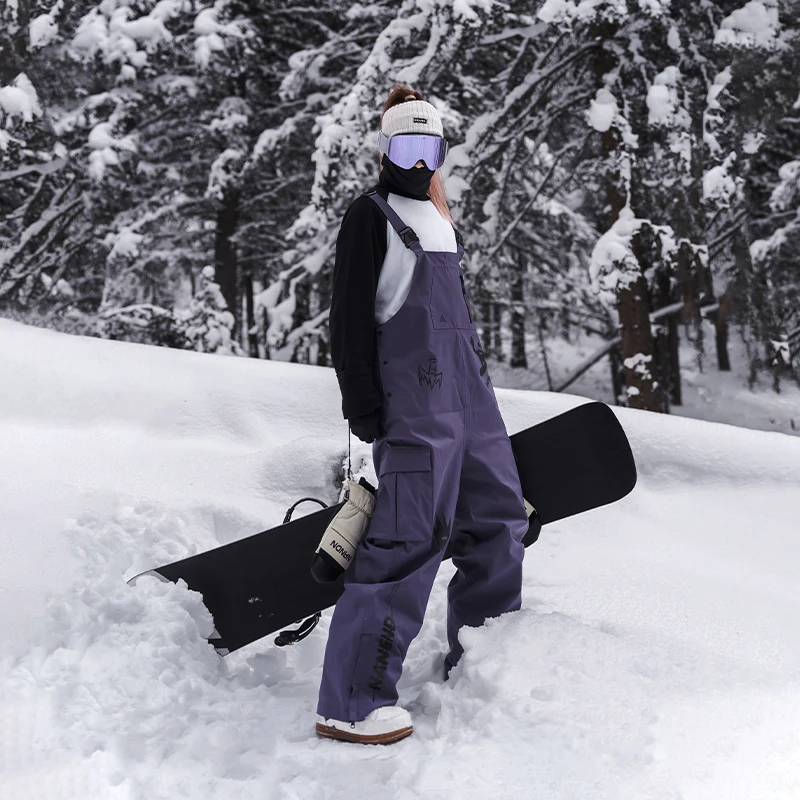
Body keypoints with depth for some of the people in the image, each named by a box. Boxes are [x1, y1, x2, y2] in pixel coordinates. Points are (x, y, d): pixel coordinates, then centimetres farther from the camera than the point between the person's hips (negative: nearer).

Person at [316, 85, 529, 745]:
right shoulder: (371, 215, -4)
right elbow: (351, 319, -10)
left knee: (498, 518, 12)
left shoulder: (437, 214, 20)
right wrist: (363, 408, -15)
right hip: (412, 395, -9)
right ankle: (350, 704, -10)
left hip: (467, 387, 9)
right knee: (412, 537, -14)